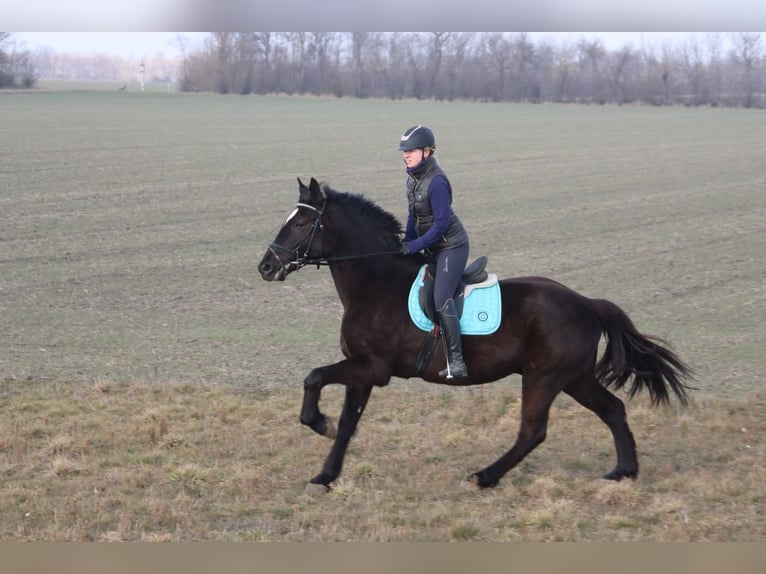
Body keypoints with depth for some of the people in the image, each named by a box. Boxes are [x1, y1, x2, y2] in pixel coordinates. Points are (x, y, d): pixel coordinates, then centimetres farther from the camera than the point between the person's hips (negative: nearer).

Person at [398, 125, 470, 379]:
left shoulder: (436, 182, -23)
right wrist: (406, 242, 6)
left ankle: (456, 362, -18)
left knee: (442, 300, -19)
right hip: (433, 248, 10)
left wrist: (414, 246, -21)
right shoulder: (412, 178, 6)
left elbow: (441, 224, -23)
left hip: (451, 246, -10)